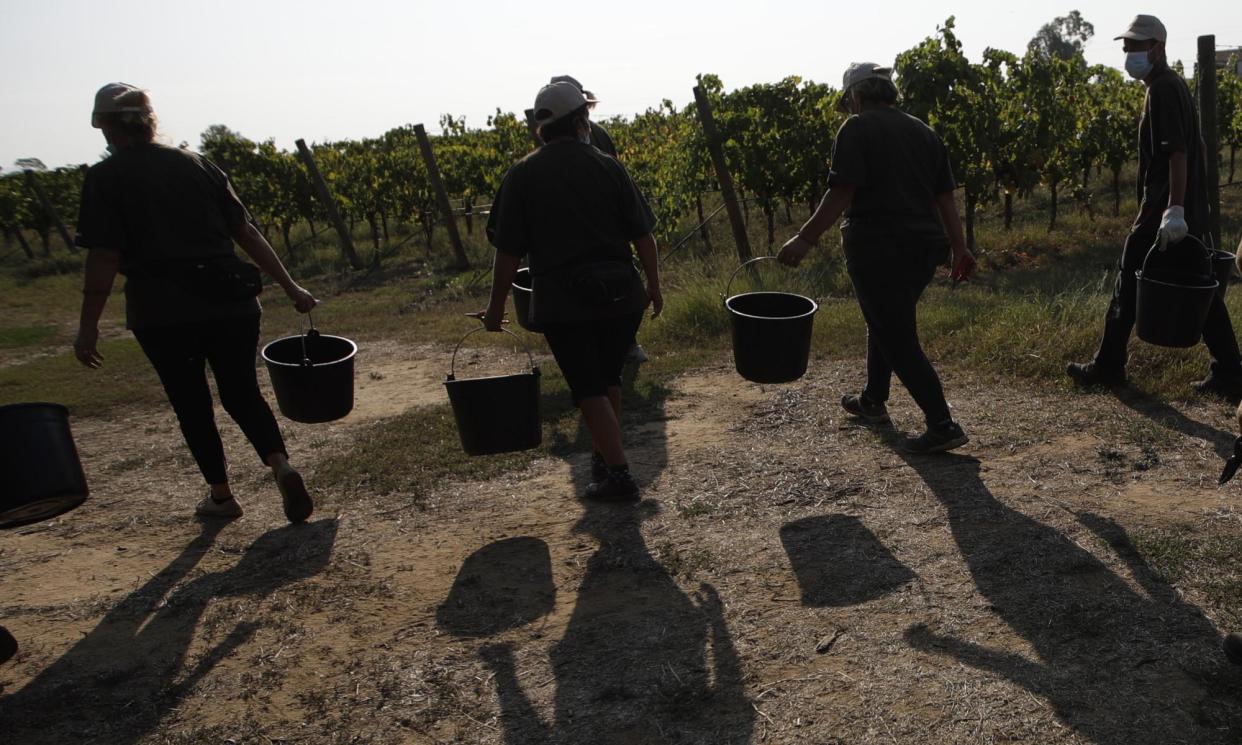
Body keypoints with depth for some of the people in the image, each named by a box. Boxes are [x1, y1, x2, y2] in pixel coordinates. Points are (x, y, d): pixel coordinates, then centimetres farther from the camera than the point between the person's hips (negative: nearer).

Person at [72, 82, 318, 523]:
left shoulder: (105, 178, -1)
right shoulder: (196, 164, 9)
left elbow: (104, 257, -8)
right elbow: (246, 232, 6)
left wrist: (89, 326, -2)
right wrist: (290, 287, 9)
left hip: (162, 312, -3)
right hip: (230, 301, 3)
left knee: (191, 403, 13)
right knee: (241, 392, 14)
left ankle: (220, 495, 23)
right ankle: (281, 464, -9)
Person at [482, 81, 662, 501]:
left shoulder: (523, 175, -2)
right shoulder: (608, 166, 1)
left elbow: (509, 251, -4)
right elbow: (642, 234, 1)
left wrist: (496, 307, 6)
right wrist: (653, 286, 12)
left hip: (562, 302, -2)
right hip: (620, 294, 3)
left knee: (589, 388, 4)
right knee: (608, 379, 20)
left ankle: (618, 475, 0)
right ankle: (605, 456, 33)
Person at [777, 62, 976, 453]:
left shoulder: (857, 129, -6)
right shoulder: (923, 131, 14)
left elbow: (841, 192, -17)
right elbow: (945, 195, 13)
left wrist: (805, 239, -17)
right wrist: (959, 248, 16)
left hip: (878, 249, -8)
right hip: (925, 247, 8)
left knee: (898, 338, -2)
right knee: (887, 322, 24)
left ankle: (943, 426, -4)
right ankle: (872, 401, 38)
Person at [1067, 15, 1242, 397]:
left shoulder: (1162, 89, -13)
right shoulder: (1173, 85, 17)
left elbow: (1177, 152, -22)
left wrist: (1173, 209, -29)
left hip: (1164, 212, -9)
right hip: (1191, 213, 9)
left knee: (1129, 286, 2)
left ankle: (1108, 367, 12)